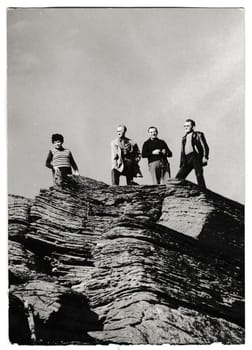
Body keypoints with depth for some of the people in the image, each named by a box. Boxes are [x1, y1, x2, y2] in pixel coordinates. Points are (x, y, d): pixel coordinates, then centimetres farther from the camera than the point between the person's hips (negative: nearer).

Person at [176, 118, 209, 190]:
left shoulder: (198, 135, 10)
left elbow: (205, 146, 2)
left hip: (196, 157, -5)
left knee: (199, 175, -15)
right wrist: (181, 163, 18)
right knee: (179, 177, -6)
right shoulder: (184, 138, 27)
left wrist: (205, 157, -14)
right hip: (187, 159, 6)